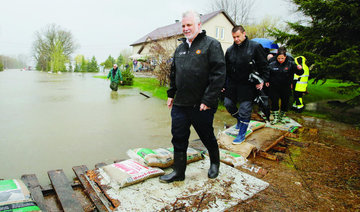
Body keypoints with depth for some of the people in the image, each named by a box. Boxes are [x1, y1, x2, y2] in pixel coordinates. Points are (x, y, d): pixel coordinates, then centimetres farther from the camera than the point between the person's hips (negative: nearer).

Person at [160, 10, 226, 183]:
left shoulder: (211, 44, -6)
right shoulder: (180, 48, 15)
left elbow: (219, 74, -14)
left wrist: (208, 100, -18)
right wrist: (171, 94, 16)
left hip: (202, 106, -5)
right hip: (180, 104, 6)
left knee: (208, 137, 13)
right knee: (178, 138, 8)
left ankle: (214, 163, 39)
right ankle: (178, 172, 24)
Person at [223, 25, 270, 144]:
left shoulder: (255, 47, -3)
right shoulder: (230, 50, 8)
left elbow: (264, 65, -1)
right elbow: (225, 69, 14)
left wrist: (262, 80, -11)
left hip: (247, 85, -5)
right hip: (232, 84, 5)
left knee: (245, 110, -1)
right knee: (228, 104, 11)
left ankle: (242, 134, 13)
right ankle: (239, 120, 39)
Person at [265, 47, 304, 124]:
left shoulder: (290, 64, -4)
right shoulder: (272, 64, -2)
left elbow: (299, 73, -8)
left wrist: (300, 69, -30)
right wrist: (267, 81, -2)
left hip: (286, 89, 0)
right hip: (274, 88, 0)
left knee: (285, 103, 9)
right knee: (274, 103, 0)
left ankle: (281, 117, 28)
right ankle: (276, 118, 15)